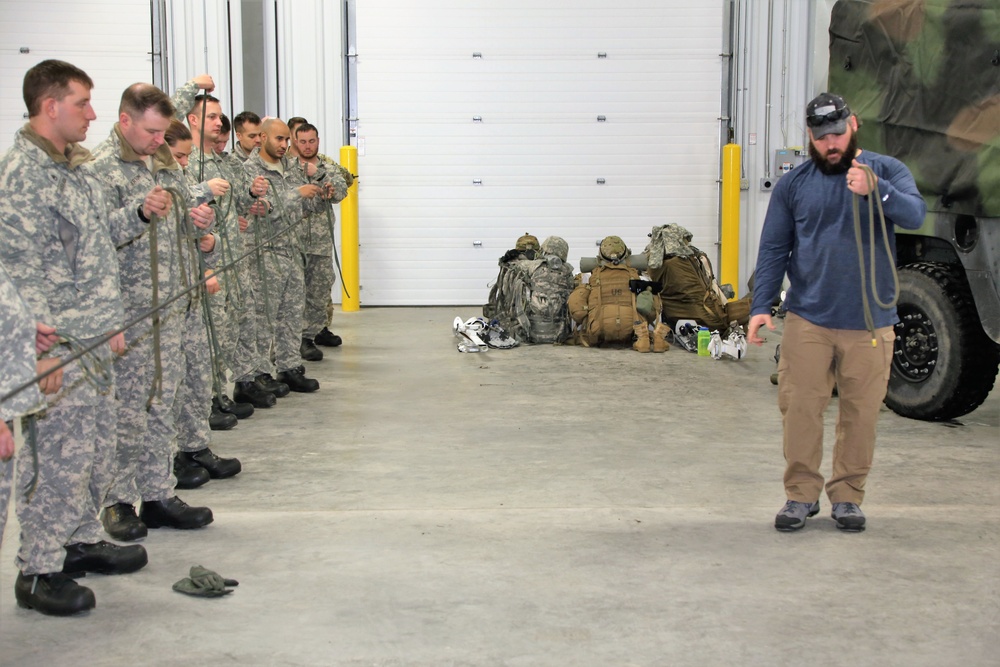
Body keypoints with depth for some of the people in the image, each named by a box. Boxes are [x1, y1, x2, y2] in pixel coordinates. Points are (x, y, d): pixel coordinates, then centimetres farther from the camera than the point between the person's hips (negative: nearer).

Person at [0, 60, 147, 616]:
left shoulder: (79, 165, 13)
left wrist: (112, 321, 18)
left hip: (96, 339, 9)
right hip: (56, 346, -9)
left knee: (97, 448, 17)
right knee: (58, 457, -3)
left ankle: (84, 540, 32)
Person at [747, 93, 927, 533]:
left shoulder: (886, 171, 3)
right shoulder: (793, 184, 7)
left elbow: (915, 215, -15)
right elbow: (774, 249, 7)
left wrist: (875, 190, -33)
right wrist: (761, 306, -4)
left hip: (869, 323, -1)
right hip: (807, 320, 1)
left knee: (861, 414, 5)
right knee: (799, 410, 0)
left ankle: (848, 495, 20)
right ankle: (801, 493, 13)